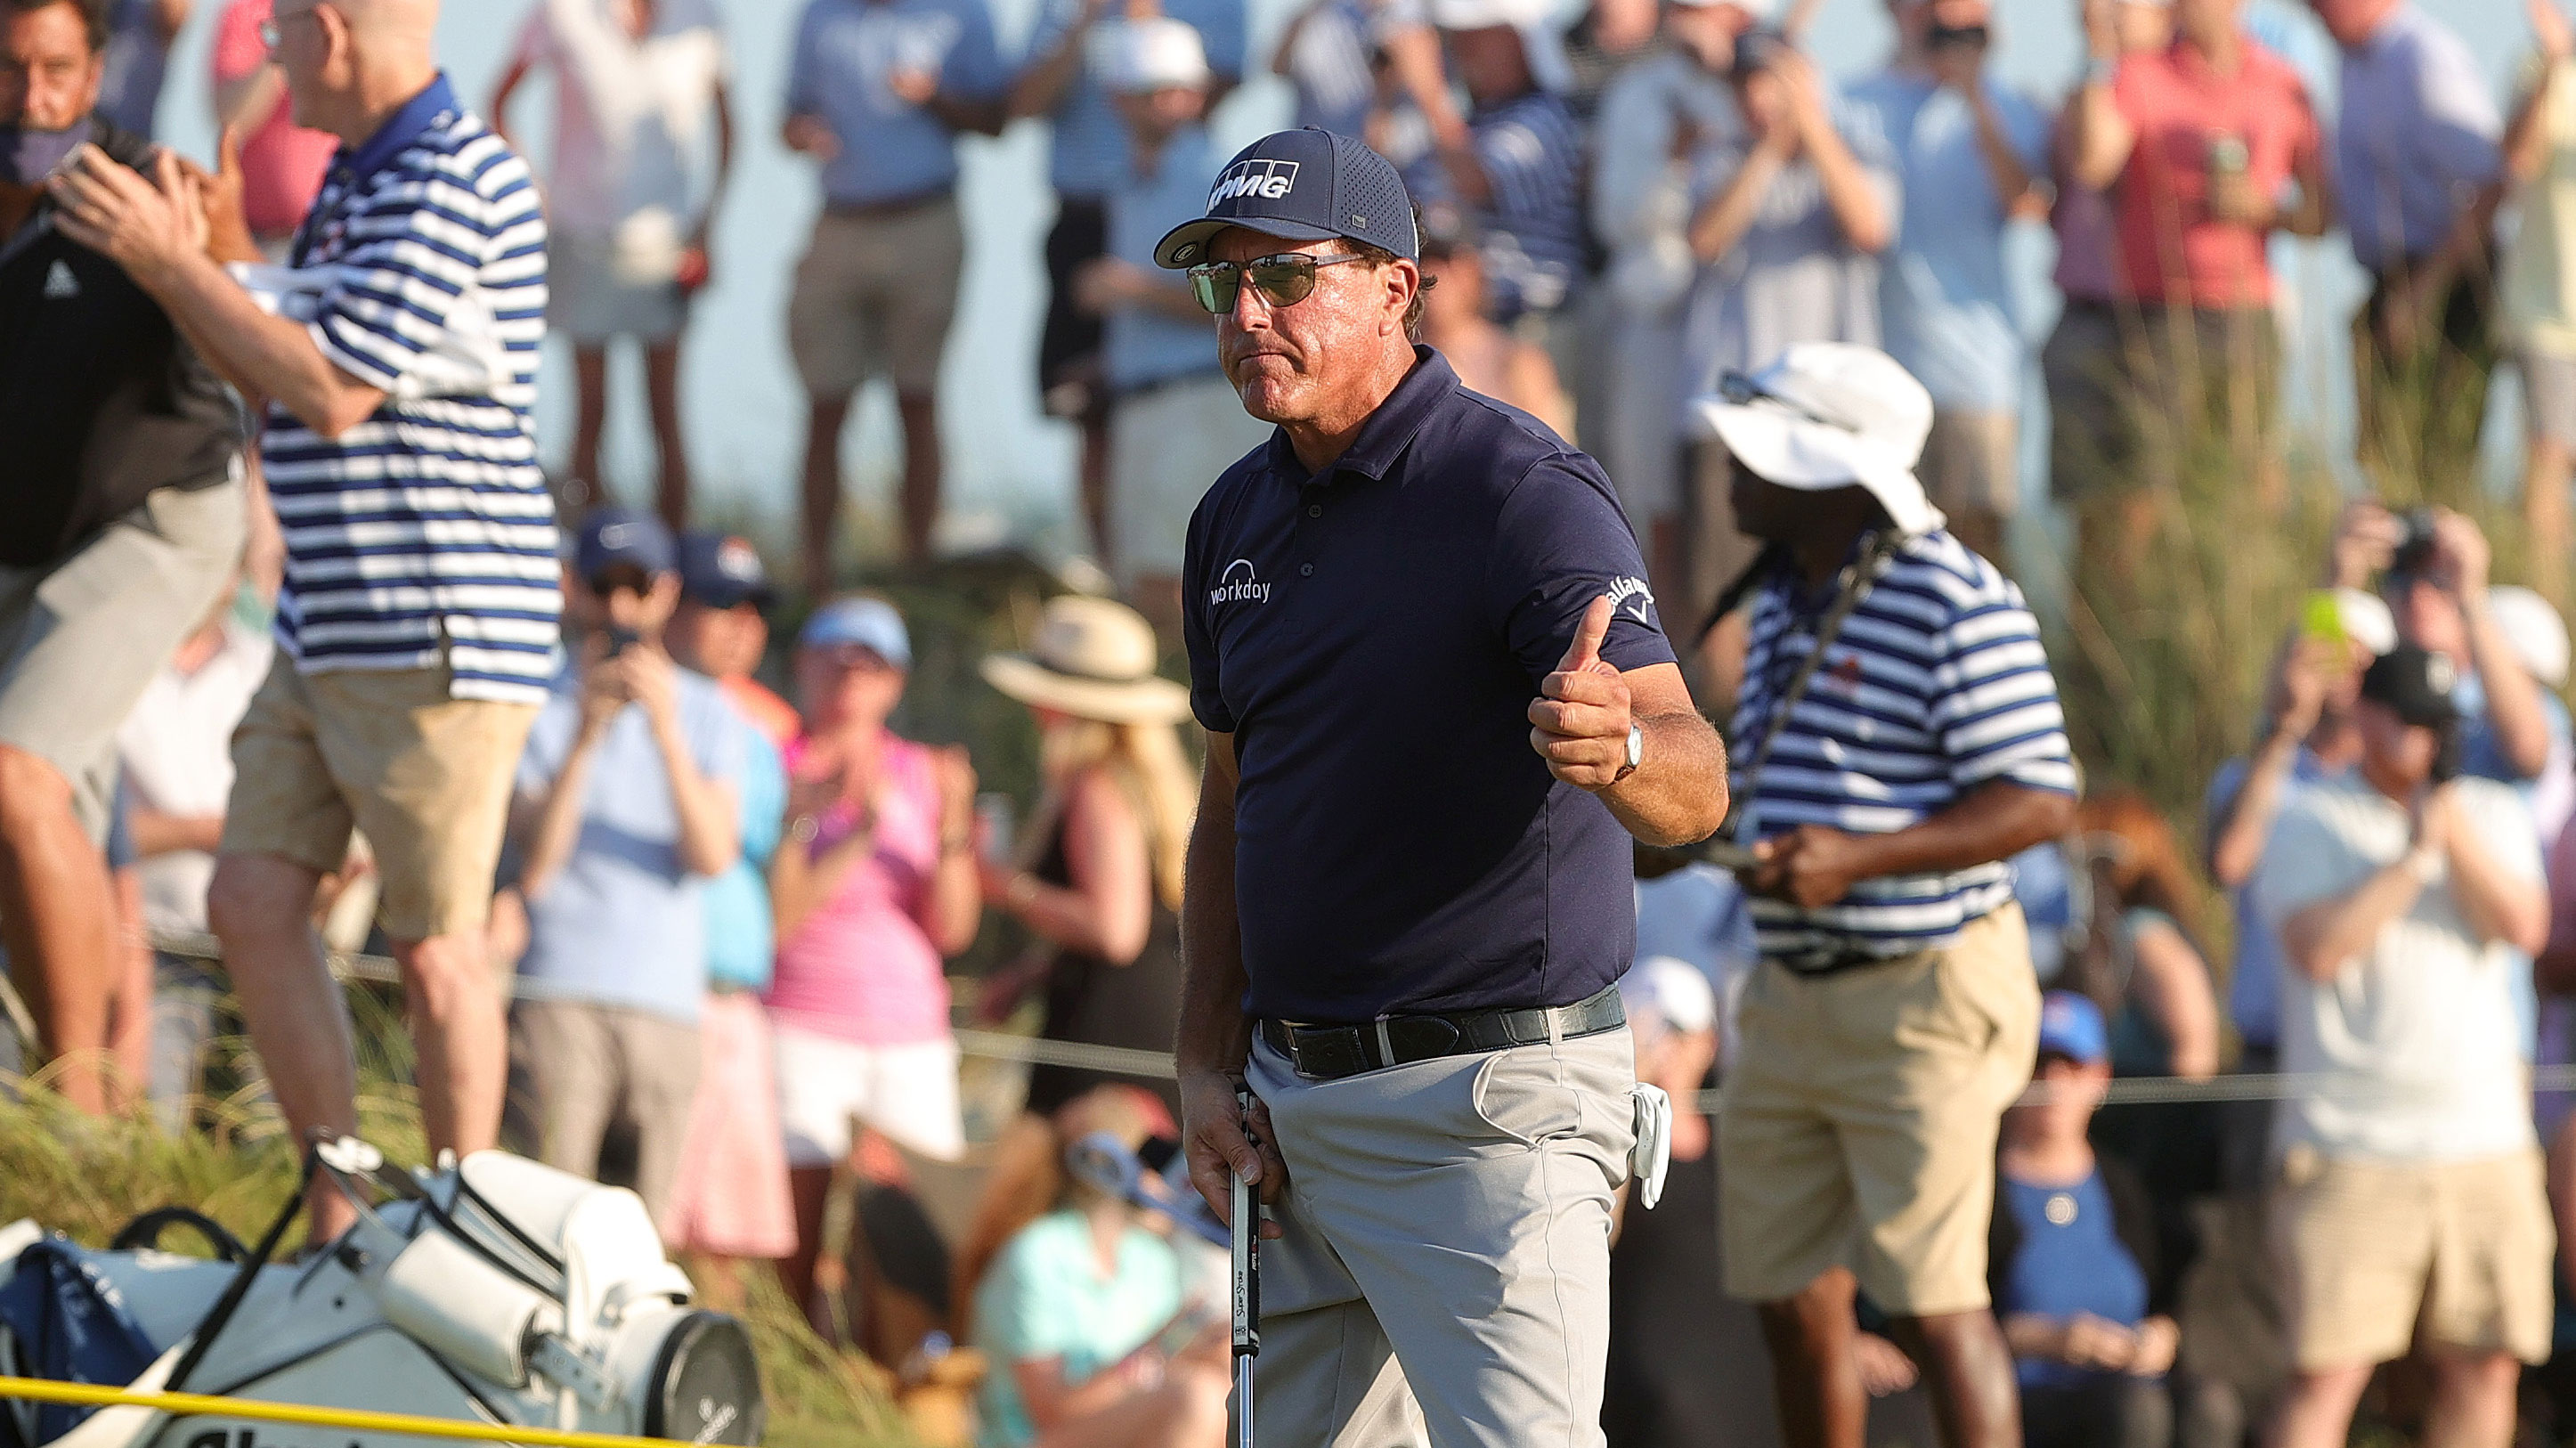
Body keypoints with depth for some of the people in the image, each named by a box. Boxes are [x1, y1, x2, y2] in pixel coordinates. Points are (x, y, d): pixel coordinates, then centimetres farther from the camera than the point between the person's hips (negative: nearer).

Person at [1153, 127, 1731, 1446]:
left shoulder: (1523, 496, -14)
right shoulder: (1239, 518, 11)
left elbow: (1693, 784, -25)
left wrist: (1622, 747, -49)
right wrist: (1207, 1074, 11)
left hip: (1490, 1101, -8)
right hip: (1296, 1105, 8)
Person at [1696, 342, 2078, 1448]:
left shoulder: (1956, 601, -14)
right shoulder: (1782, 597, 14)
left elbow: (2038, 801, -18)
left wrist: (1855, 858, -26)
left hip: (1924, 994, -8)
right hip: (1790, 993, 8)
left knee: (1930, 1301, -9)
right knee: (1792, 1303, 9)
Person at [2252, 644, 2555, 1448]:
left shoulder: (2492, 813, 14)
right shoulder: (2311, 823, 1)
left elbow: (2526, 926, -2)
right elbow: (2316, 947, -14)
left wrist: (2457, 832, -12)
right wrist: (2413, 855, -13)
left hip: (2486, 1144, 4)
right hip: (2352, 1153, -4)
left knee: (2485, 1367, 5)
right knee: (2329, 1372, -11)